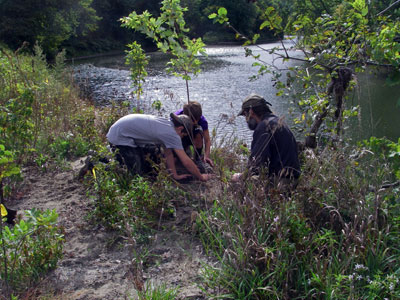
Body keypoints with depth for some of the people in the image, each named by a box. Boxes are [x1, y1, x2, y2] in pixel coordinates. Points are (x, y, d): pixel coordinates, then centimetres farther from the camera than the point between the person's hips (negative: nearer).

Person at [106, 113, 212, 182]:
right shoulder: (171, 134, -23)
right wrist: (201, 177, -8)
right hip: (120, 136, -9)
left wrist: (175, 175, 7)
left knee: (143, 165, 17)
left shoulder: (167, 124, 4)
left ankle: (118, 156, 26)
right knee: (136, 172, -8)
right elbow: (186, 162, -20)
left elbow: (168, 153, 8)